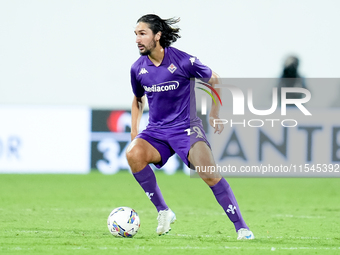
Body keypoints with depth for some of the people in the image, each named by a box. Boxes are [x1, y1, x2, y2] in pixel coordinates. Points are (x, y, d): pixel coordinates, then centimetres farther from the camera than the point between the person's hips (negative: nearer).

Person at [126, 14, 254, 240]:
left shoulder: (183, 61, -11)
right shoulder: (138, 68, 2)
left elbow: (214, 80, 6)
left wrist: (215, 113, 8)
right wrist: (134, 133, 12)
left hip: (186, 128, -4)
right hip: (156, 131, 4)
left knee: (209, 173, -23)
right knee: (133, 154, -27)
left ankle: (241, 227, -13)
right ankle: (163, 212, -12)